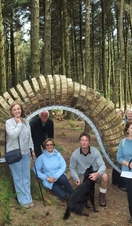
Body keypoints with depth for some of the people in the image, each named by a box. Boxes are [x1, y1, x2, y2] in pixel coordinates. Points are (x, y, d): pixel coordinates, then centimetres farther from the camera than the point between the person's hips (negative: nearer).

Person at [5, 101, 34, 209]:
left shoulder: (26, 121, 7)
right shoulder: (9, 122, -9)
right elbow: (13, 135, -25)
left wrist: (31, 148, 13)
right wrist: (19, 123, -17)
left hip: (25, 153, 5)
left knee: (26, 177, 10)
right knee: (18, 178, 3)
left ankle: (29, 198, 20)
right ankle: (23, 200, 13)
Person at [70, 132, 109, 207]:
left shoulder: (95, 151, -17)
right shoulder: (75, 154, -14)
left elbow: (102, 165, -17)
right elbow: (72, 168, 0)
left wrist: (97, 174, -38)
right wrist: (77, 179, -15)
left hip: (94, 173, 0)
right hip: (82, 175, 0)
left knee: (105, 176, -32)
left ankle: (102, 196, -4)